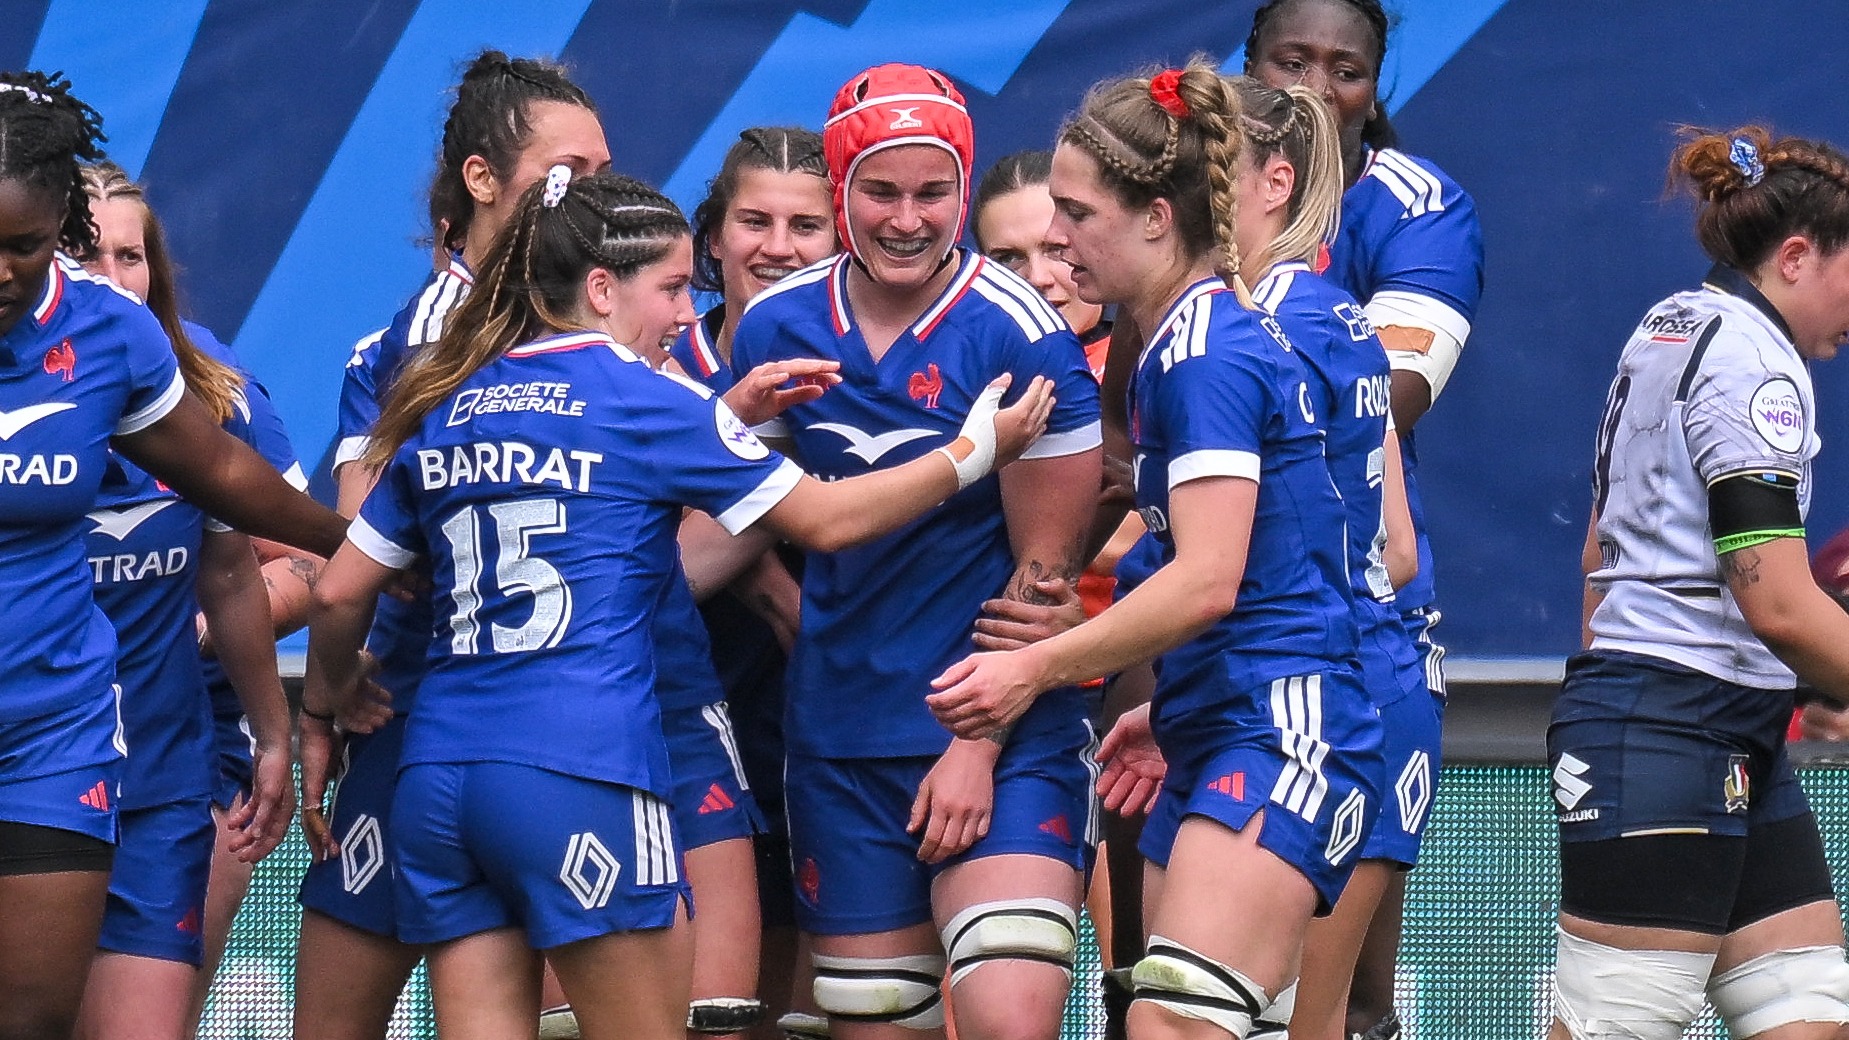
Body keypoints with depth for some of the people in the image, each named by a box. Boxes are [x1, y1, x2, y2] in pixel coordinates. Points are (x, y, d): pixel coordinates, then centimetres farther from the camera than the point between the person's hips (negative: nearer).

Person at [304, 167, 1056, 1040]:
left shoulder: (443, 410, 14)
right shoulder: (644, 401, -1)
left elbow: (339, 594, 17)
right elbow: (826, 519, 4)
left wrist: (328, 699, 37)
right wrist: (974, 452, 14)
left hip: (436, 776, 6)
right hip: (579, 775, -6)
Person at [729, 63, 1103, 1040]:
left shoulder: (1018, 335, -10)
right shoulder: (775, 327, 3)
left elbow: (1043, 570, -8)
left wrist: (977, 747, -12)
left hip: (1001, 740, -4)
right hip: (838, 747, 5)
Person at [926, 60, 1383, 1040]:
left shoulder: (1205, 355, -13)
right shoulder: (1176, 345, 18)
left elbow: (1206, 582, -21)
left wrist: (1036, 668, -18)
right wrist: (1167, 709, 29)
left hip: (1281, 737, -11)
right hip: (1214, 742, 11)